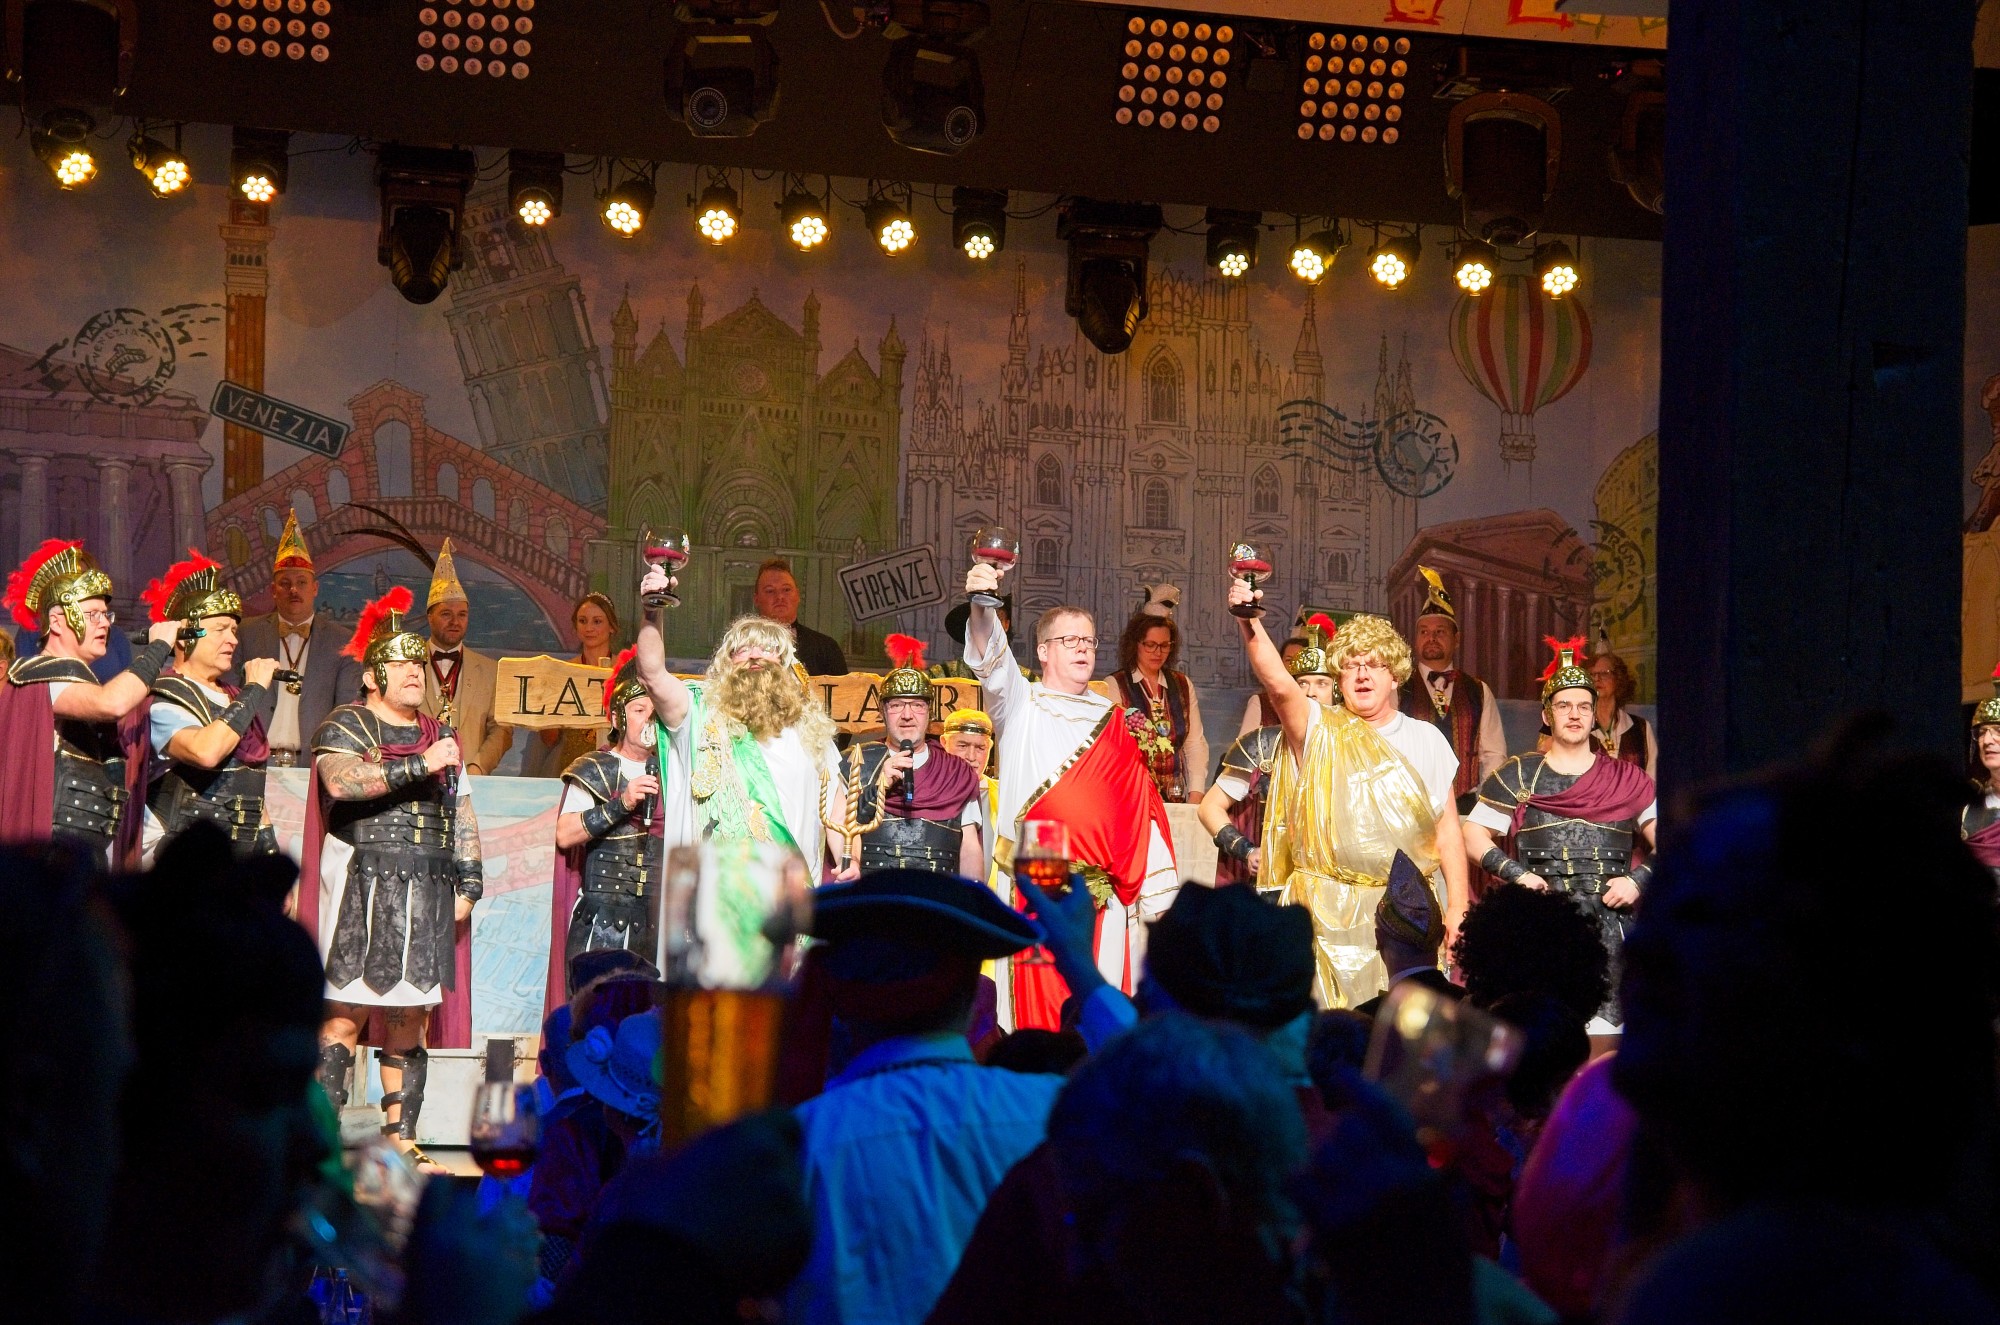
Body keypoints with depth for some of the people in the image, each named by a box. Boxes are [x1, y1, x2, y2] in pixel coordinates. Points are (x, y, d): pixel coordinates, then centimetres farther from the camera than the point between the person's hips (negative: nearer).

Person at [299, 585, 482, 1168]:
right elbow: (341, 780, -20)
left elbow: (463, 816, 21)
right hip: (360, 890, -5)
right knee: (346, 1011, -10)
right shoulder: (343, 727, 1)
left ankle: (401, 1137, 9)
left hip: (423, 894, 5)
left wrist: (469, 883, 12)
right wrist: (418, 765, -22)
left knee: (410, 1016, 5)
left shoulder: (438, 736, 19)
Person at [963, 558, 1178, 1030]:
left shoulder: (1109, 721, 15)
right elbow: (992, 662, -15)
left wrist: (1157, 897, 7)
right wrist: (982, 606, -36)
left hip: (1102, 896, 3)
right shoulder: (1022, 707, 6)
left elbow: (1138, 808, 13)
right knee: (1038, 1004, -8)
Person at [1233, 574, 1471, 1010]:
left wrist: (1458, 907, 3)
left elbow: (1447, 830, 11)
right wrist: (1250, 622, -32)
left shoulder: (1425, 740, 12)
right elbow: (1278, 683, -16)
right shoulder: (1319, 732, 4)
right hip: (1330, 913, -2)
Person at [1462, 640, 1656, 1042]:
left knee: (1603, 1036, -8)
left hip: (1611, 921, 1)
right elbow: (1474, 836, 8)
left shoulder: (1626, 779, 14)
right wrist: (1515, 874, -6)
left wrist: (1639, 879, -5)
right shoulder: (1518, 777, 12)